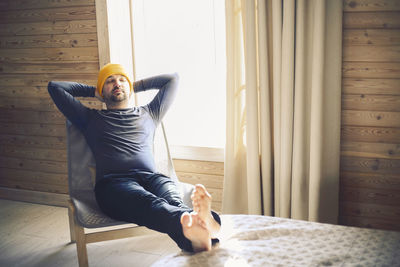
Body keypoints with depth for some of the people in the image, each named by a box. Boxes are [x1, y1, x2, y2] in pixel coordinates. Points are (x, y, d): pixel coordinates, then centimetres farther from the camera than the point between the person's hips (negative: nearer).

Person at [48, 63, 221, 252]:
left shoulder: (148, 114, 35)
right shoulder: (92, 118, 30)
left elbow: (172, 79, 44)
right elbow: (54, 87, 31)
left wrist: (135, 86, 46)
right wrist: (93, 91, 39)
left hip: (150, 176, 3)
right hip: (112, 181, -3)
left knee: (173, 199, -37)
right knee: (147, 201, -41)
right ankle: (190, 225, -72)